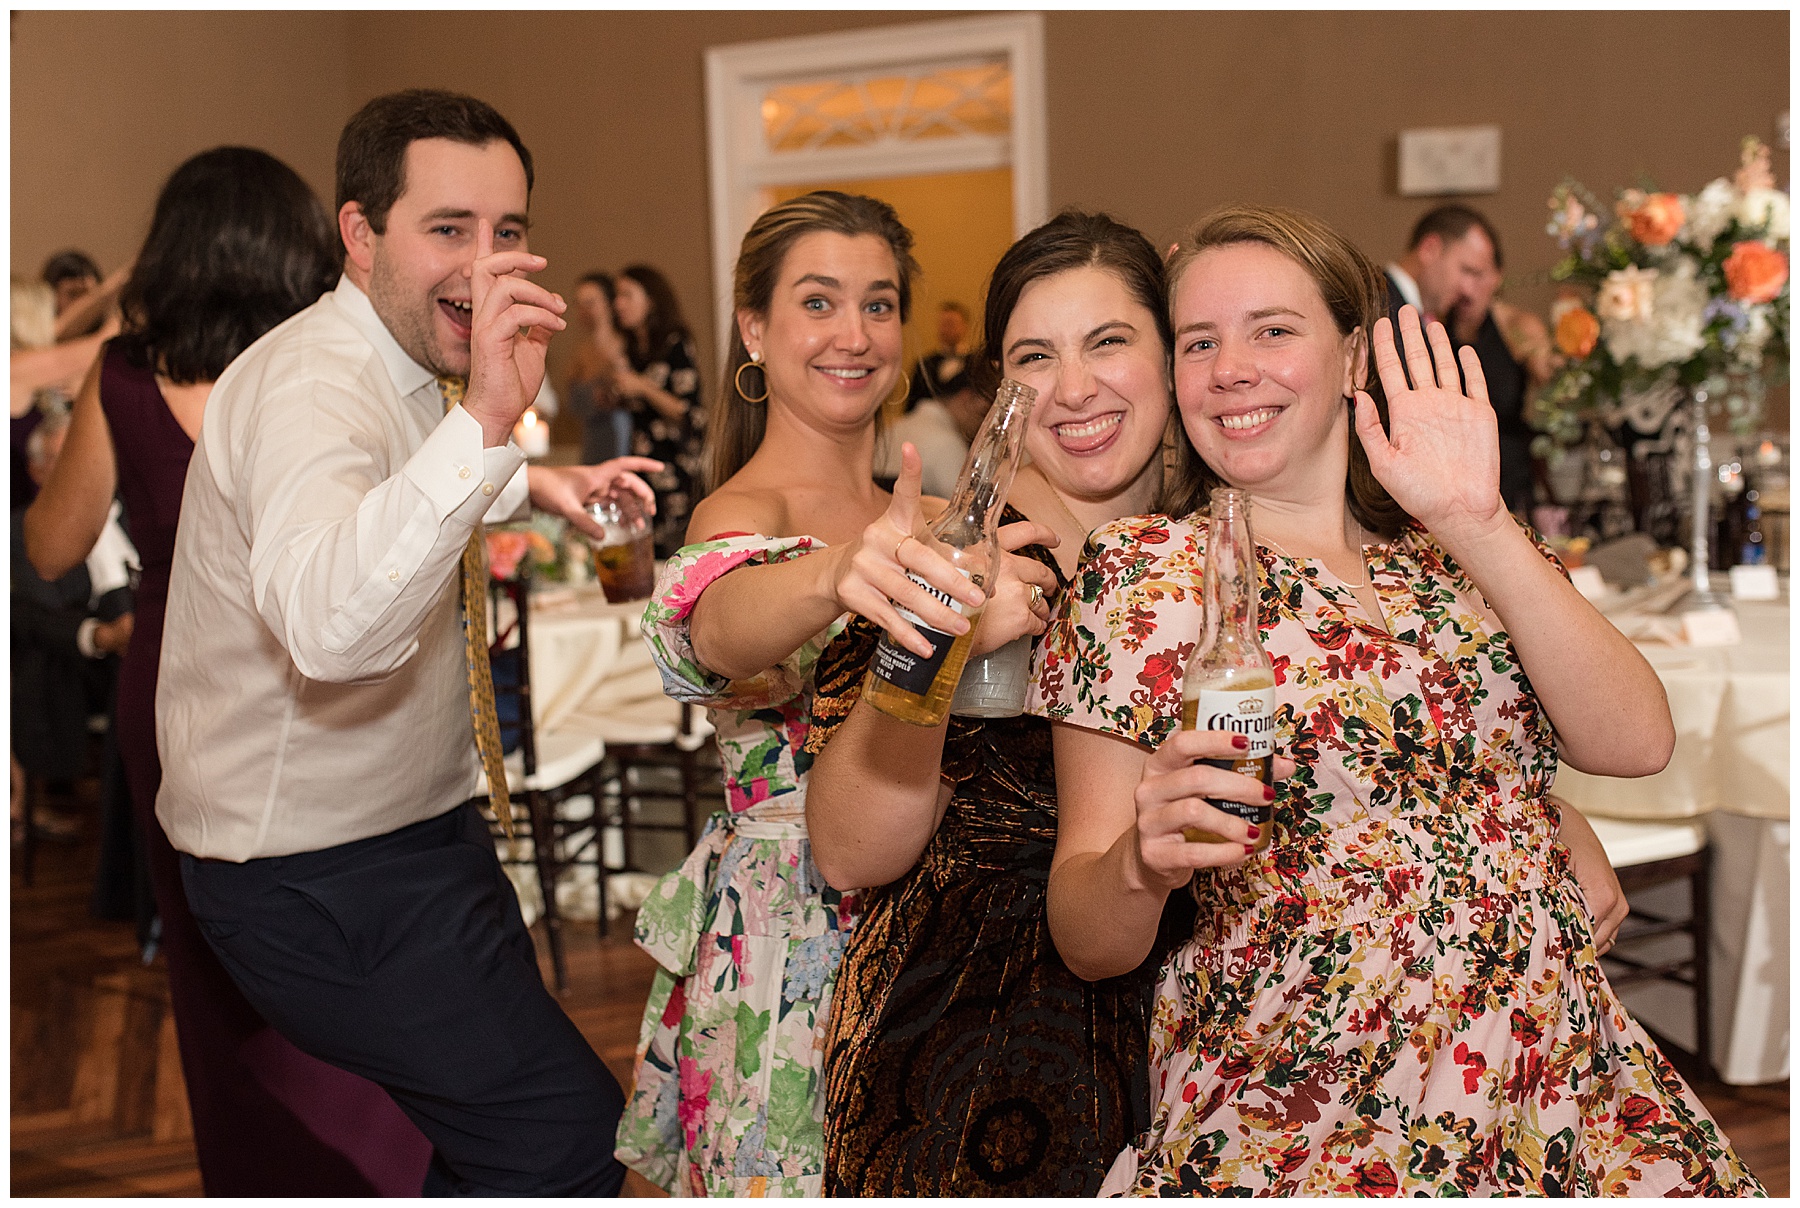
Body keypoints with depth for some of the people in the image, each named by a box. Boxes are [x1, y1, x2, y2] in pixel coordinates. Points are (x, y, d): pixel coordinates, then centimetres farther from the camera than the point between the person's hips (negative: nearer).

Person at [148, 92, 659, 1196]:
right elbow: (328, 626, -46)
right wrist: (485, 423, -54)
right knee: (566, 1139, -13)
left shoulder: (414, 368, 5)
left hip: (416, 820, 10)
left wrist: (530, 483, 16)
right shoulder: (315, 384, -26)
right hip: (317, 879, -10)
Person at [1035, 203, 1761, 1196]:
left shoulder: (1451, 556, 9)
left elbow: (1635, 743, -7)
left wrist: (1479, 526, -14)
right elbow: (1087, 942, -5)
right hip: (1296, 1135, -4)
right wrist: (1143, 862, -26)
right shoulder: (1142, 571, -3)